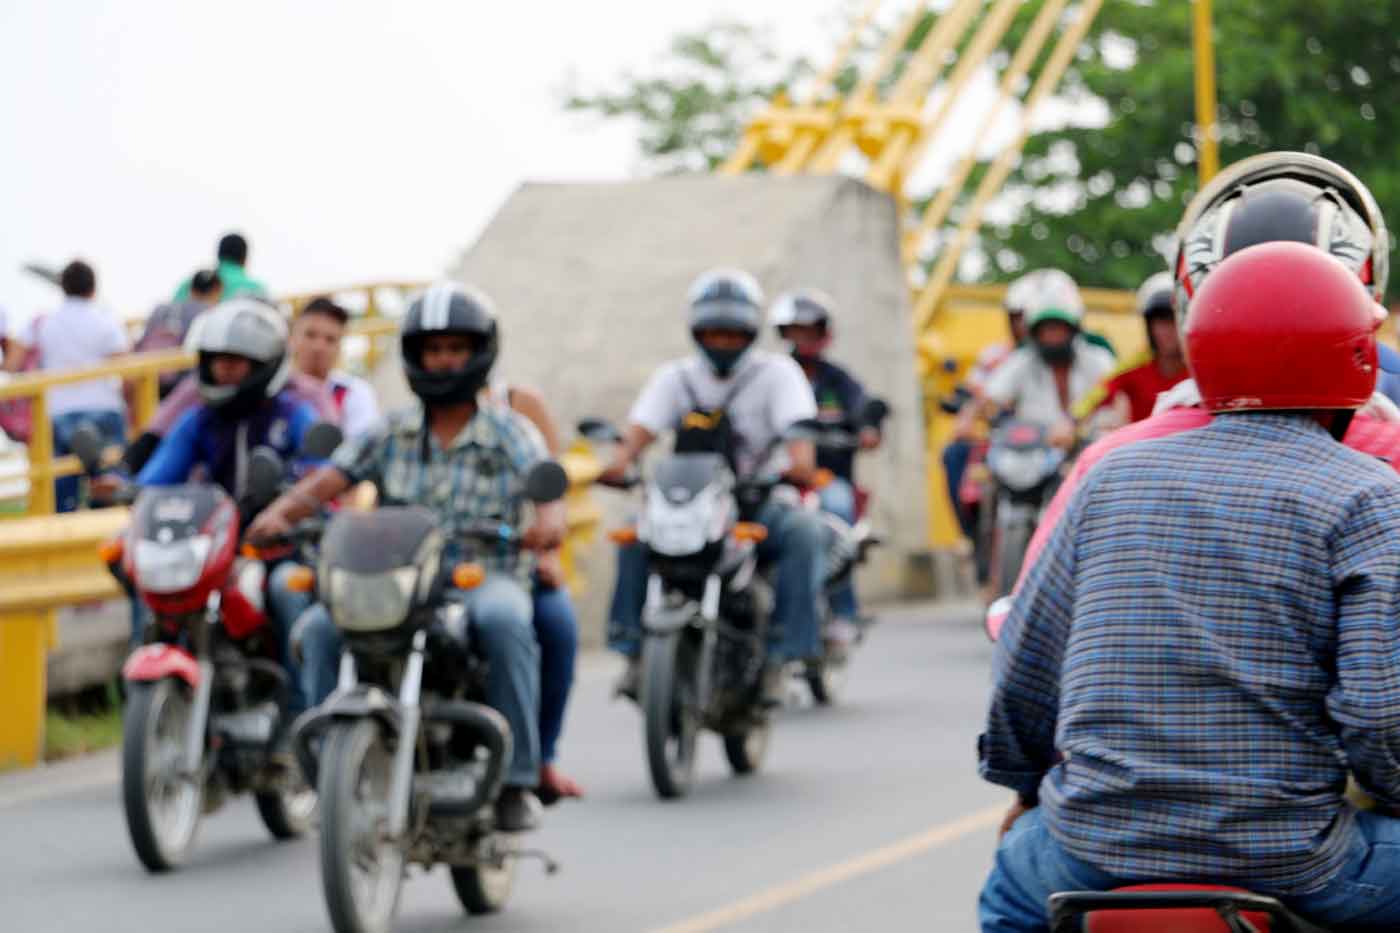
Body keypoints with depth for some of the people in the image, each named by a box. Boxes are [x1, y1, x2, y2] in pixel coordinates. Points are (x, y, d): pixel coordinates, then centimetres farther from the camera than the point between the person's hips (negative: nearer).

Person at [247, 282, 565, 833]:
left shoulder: (510, 434, 7)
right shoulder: (389, 435, 14)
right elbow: (328, 480, 1)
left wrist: (549, 518, -37)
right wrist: (281, 511, -21)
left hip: (486, 577, -2)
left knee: (502, 620, -38)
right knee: (319, 629, -26)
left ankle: (518, 778, -29)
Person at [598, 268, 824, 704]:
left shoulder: (777, 373, 1)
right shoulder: (676, 377, 9)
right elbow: (640, 430, -6)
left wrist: (799, 464, -39)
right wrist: (617, 463, -29)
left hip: (762, 504, -2)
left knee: (805, 531, -33)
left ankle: (779, 654, -30)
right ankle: (634, 651, -21)